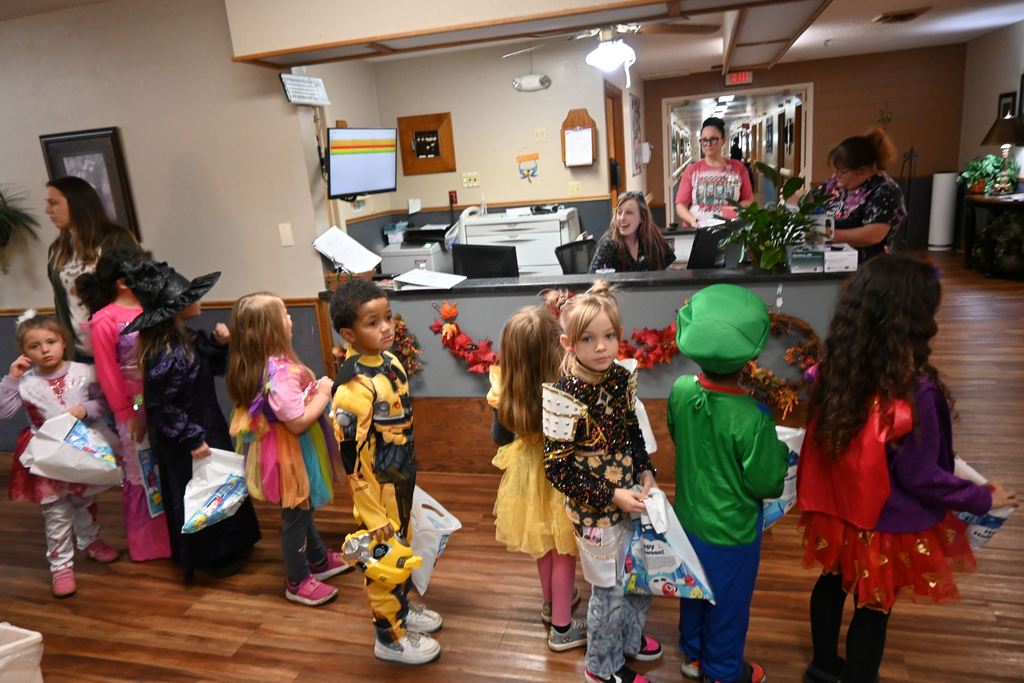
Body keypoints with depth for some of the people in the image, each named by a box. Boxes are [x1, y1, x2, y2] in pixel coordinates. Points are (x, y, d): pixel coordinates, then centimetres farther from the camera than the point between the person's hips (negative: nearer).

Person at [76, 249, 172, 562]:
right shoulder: (105, 321, -12)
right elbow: (108, 374, -9)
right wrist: (126, 414, -7)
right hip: (137, 407, -4)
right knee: (142, 474, 11)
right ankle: (146, 543, 29)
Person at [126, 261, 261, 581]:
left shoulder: (190, 341, -1)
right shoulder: (166, 357, -29)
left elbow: (215, 368, 11)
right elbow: (161, 407, -26)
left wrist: (220, 344, -7)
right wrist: (192, 439, -23)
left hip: (208, 428, 10)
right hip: (185, 444, -10)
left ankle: (229, 545, 40)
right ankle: (214, 558, 25)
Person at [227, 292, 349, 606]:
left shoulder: (266, 365, 0)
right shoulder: (280, 372, -31)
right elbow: (298, 422, -29)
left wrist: (313, 389, 4)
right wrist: (323, 394, -18)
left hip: (292, 452, 10)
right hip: (289, 455, -10)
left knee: (304, 510, 25)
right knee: (295, 517, 8)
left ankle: (319, 560, 44)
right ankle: (298, 582, 26)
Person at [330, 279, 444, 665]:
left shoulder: (390, 361, -3)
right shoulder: (354, 386, -28)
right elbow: (351, 456, -23)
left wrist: (407, 478, 16)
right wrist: (372, 513, -18)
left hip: (402, 480, 8)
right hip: (377, 488, -7)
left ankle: (401, 607, 48)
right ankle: (389, 637, 32)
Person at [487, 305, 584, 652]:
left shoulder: (509, 396, -19)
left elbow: (500, 438, -3)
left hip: (528, 473, 5)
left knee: (544, 545, 28)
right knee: (563, 552, 17)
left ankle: (552, 601, 52)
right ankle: (561, 627, 33)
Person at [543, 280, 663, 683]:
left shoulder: (622, 378, -6)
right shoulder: (564, 398, -26)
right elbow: (557, 470, -21)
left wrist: (645, 471, -3)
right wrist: (611, 496, -21)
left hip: (631, 498, 7)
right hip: (594, 510, -6)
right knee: (610, 591, 12)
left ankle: (630, 637, 53)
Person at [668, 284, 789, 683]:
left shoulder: (680, 391, -16)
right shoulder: (751, 419, -32)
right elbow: (767, 484, -19)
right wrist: (779, 451, -3)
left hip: (688, 519, 5)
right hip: (729, 531, -5)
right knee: (727, 604, 20)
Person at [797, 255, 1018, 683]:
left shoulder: (833, 370, -15)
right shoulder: (914, 394, -31)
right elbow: (921, 477, -19)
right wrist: (982, 499, -4)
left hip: (835, 506, 6)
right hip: (885, 524, -5)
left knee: (833, 582, 26)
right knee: (874, 607, 17)